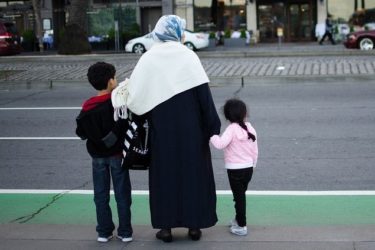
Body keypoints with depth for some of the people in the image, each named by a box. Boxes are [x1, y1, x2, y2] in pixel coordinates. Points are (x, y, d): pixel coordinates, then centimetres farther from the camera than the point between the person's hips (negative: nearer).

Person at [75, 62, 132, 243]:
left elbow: (81, 132, 0)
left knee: (101, 195, 11)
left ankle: (104, 232, 15)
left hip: (98, 156, 3)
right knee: (122, 194, 7)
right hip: (117, 154, -3)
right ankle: (125, 232, 11)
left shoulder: (87, 108, -4)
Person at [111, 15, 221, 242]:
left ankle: (166, 227, 15)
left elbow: (136, 96, -8)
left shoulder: (148, 59, -3)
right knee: (193, 171, 11)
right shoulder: (189, 57, -8)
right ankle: (194, 225, 17)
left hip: (162, 129, 1)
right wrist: (212, 127, -4)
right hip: (190, 128, -1)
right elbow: (204, 94, -10)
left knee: (165, 172, 12)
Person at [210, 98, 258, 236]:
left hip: (235, 169, -6)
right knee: (241, 195, 22)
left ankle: (241, 226, 9)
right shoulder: (250, 128, 3)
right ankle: (238, 219, 38)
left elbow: (220, 144, -31)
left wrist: (212, 135, -16)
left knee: (238, 197, 3)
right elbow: (255, 151, 9)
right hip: (248, 168, 6)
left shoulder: (232, 129, -16)